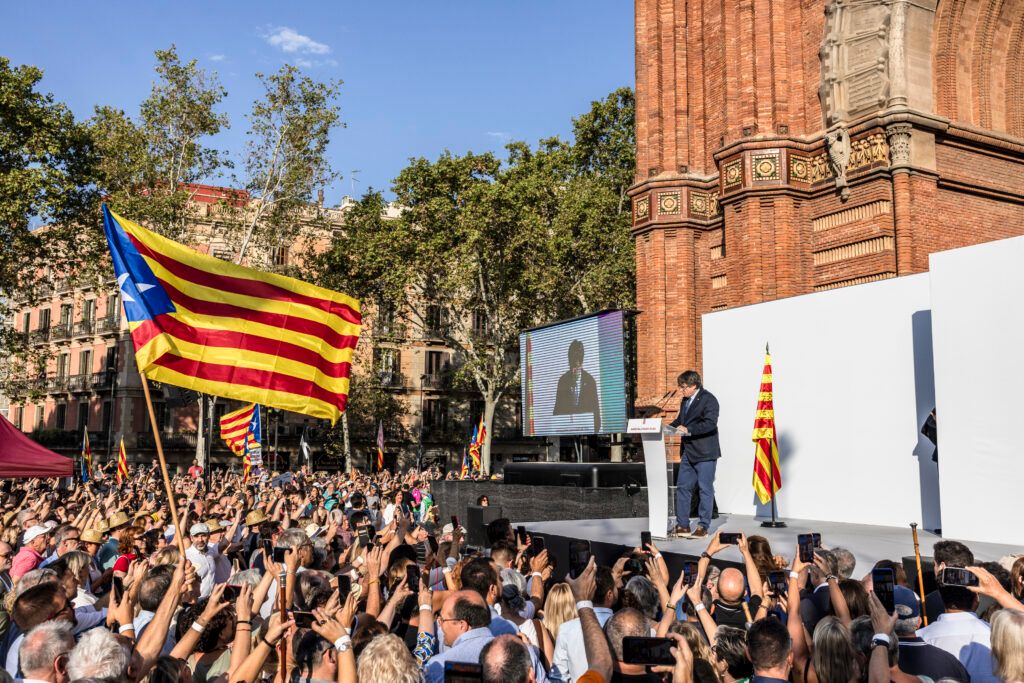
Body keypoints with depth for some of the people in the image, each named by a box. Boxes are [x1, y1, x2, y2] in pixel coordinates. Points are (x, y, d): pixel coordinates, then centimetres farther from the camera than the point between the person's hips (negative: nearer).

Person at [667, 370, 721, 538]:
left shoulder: (708, 399, -13)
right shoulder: (685, 400, 14)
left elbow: (710, 423, -23)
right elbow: (680, 420, 23)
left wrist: (688, 430, -27)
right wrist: (670, 427, 4)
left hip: (705, 453, -8)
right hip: (688, 452, 9)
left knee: (705, 489, 1)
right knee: (682, 487, 8)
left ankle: (703, 526, 9)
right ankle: (682, 525, 15)